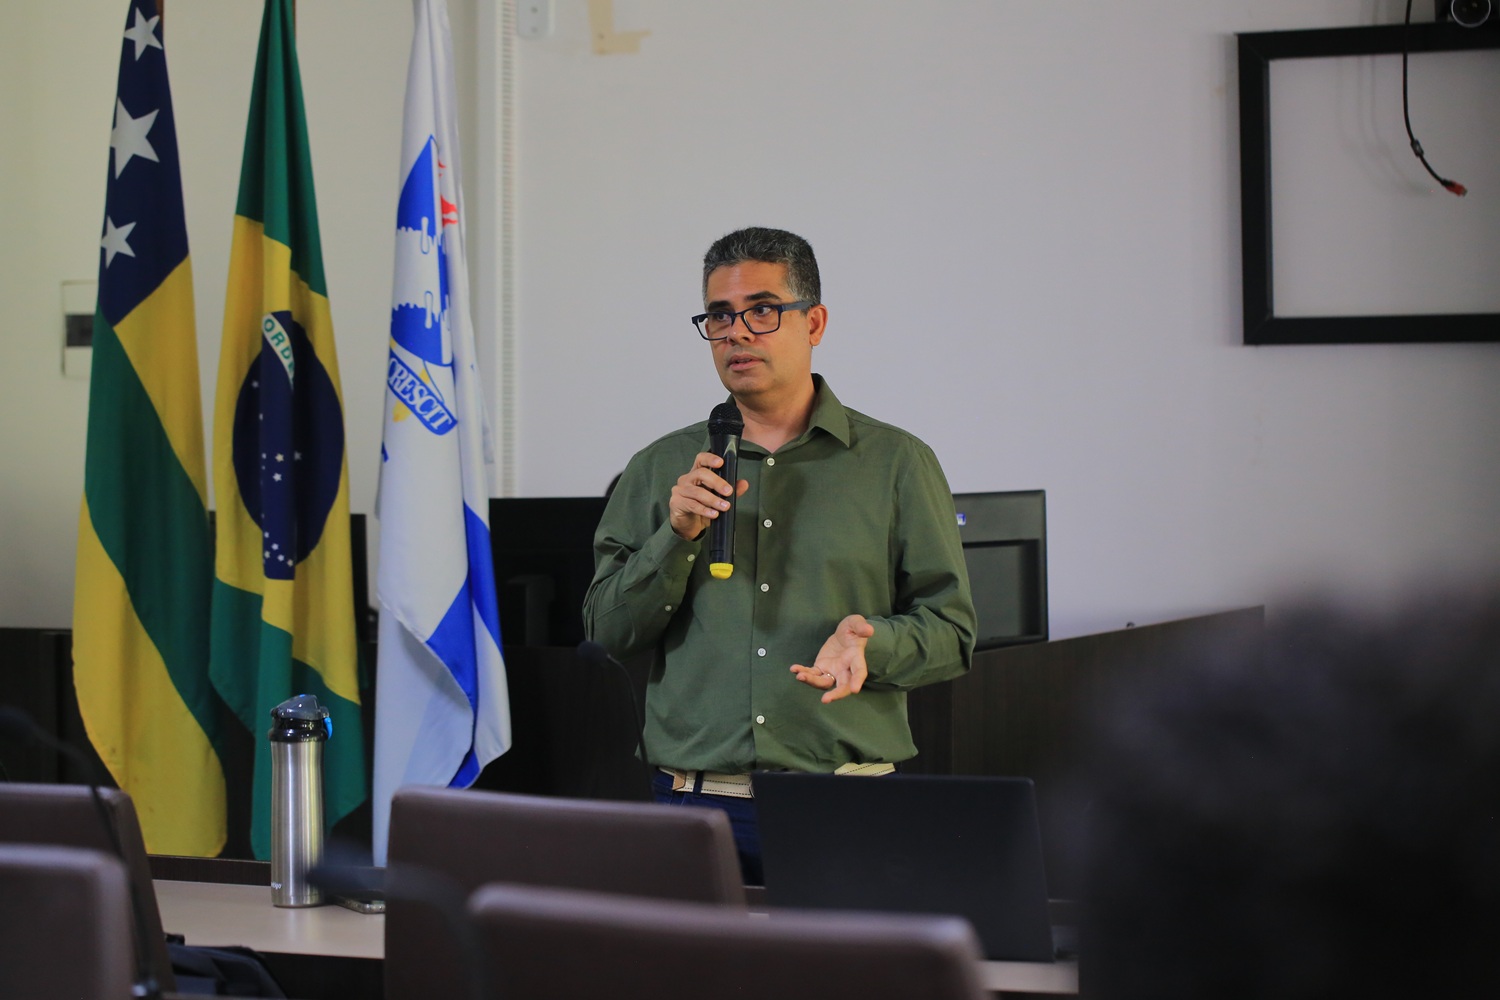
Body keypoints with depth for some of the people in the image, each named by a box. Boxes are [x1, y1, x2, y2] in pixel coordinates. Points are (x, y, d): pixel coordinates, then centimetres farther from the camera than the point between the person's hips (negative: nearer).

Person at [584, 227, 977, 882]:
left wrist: (872, 641, -16)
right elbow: (607, 631, 7)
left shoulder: (897, 463, 7)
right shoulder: (660, 470, 12)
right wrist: (677, 536, -7)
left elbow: (950, 630, 4)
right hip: (695, 802, 1)